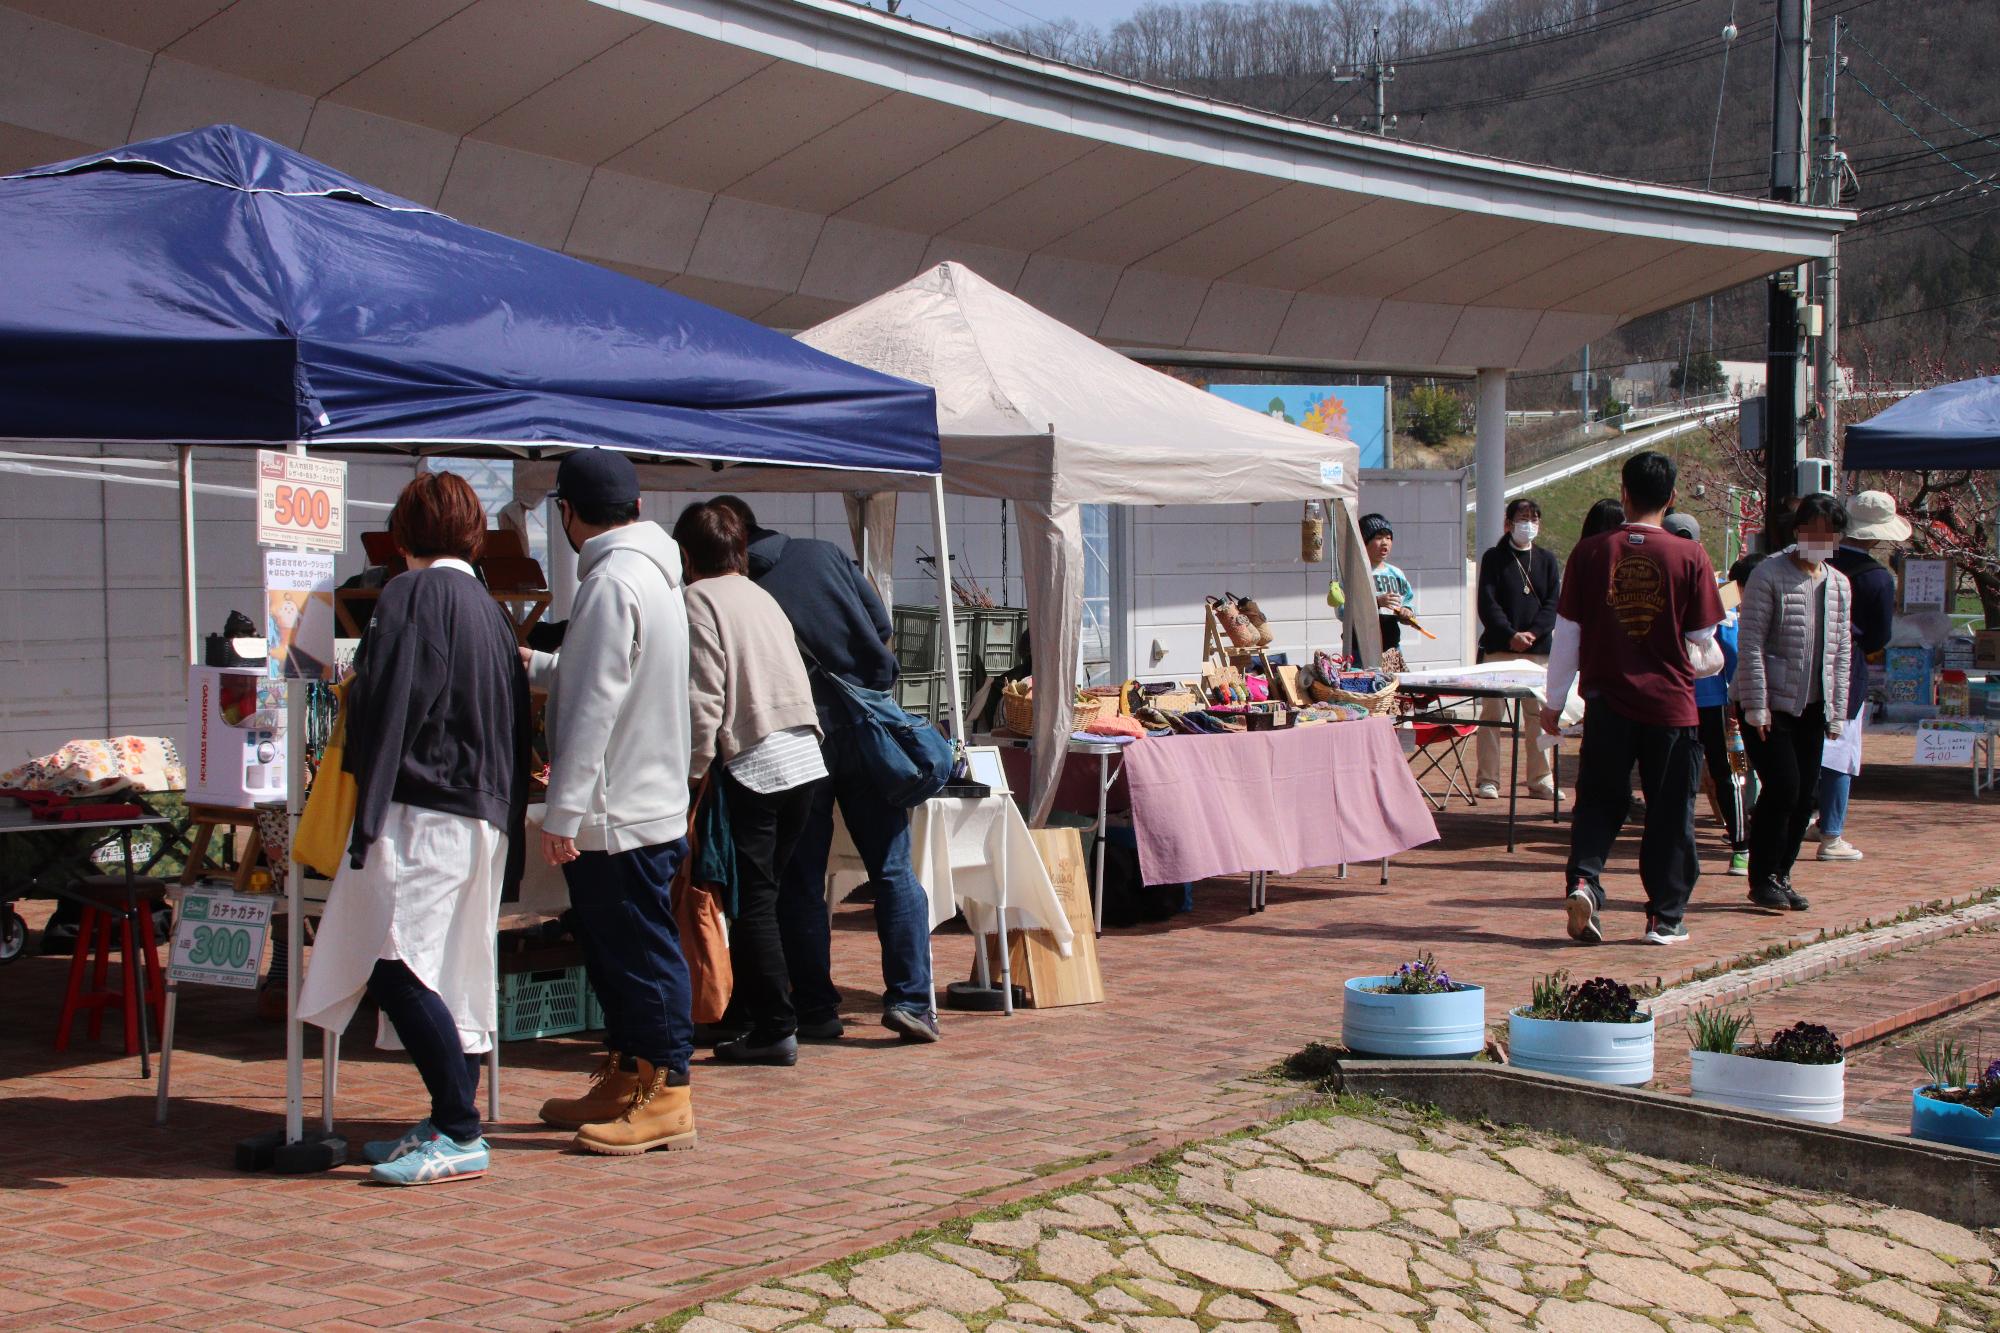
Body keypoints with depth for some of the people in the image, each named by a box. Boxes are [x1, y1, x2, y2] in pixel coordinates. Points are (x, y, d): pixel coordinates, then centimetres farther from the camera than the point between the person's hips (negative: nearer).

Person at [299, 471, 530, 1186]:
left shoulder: (410, 594, -7)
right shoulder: (489, 608, 17)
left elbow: (386, 706, -14)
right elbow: (512, 718, 19)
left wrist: (367, 813, -9)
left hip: (422, 808, -9)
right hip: (484, 815, 9)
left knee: (396, 969, -10)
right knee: (455, 970, 12)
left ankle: (459, 1135, -12)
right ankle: (451, 1124, 16)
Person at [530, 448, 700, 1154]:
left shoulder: (612, 582, -18)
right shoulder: (651, 572, 14)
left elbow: (594, 707, -22)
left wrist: (562, 813, -21)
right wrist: (537, 664, 42)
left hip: (617, 813, -10)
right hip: (645, 803, 10)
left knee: (641, 951, -4)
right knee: (613, 949, 18)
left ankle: (666, 1095, 2)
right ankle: (625, 1078, 27)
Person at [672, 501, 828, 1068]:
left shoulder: (699, 599, -4)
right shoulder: (760, 596, 19)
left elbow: (704, 698, -14)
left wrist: (694, 772, -8)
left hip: (752, 766, -8)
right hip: (806, 760, 8)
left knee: (751, 902, -2)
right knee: (763, 896, 16)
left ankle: (774, 1029, -1)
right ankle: (757, 1009, 22)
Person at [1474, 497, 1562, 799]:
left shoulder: (1547, 560, 12)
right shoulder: (1494, 558, 4)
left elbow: (1554, 603, 3)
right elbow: (1487, 603, -4)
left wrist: (1532, 633, -12)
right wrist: (1511, 635, -15)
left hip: (1539, 649, 2)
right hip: (1498, 647, -2)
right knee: (1492, 712, -2)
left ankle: (1540, 778, 11)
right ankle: (1488, 779, 2)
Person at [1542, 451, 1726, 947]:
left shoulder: (1590, 553, -4)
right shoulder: (1690, 557, -7)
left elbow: (1567, 635, 0)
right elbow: (1703, 644, -1)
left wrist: (1554, 702, 10)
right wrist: (1711, 663, 22)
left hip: (1607, 701, 1)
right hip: (1670, 703, -1)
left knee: (1599, 801, 13)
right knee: (1669, 812, 10)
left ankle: (1582, 879, -9)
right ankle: (1665, 917, 14)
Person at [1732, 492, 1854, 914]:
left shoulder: (1840, 585, 11)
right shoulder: (1769, 575, -8)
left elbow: (1842, 652, 14)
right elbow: (1750, 643, -11)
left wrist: (1837, 711, 9)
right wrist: (1756, 705, -15)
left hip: (1812, 707, 6)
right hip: (1769, 704, -6)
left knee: (1804, 796, 4)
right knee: (1782, 788, -12)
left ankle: (1780, 876, 17)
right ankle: (1762, 879, 1)